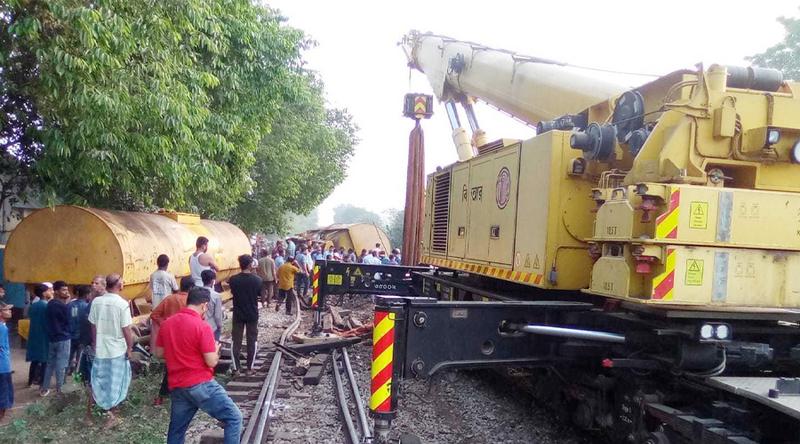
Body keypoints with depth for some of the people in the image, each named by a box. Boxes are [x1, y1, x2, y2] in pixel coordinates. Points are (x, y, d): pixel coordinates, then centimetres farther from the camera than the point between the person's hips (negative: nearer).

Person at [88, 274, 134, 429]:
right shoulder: (122, 304, -16)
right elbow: (126, 330, -15)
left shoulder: (96, 302, -3)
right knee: (115, 383, 9)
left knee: (100, 382, 15)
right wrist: (129, 348, -2)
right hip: (118, 350, -3)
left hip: (100, 349, 4)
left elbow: (93, 327, 5)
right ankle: (112, 415, 17)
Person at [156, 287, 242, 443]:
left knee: (176, 431, 19)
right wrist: (216, 349, 6)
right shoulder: (202, 326, -14)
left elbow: (159, 353, 16)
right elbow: (211, 362, -14)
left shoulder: (167, 324, 5)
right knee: (234, 418, 0)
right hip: (200, 385, -7)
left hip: (176, 386, 7)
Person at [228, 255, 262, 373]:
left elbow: (232, 292, 6)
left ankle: (236, 368, 12)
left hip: (238, 315, 1)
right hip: (252, 315, 0)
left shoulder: (233, 279, -11)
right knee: (251, 341, 10)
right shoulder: (257, 280, -13)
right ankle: (249, 368, 13)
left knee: (236, 341, 10)